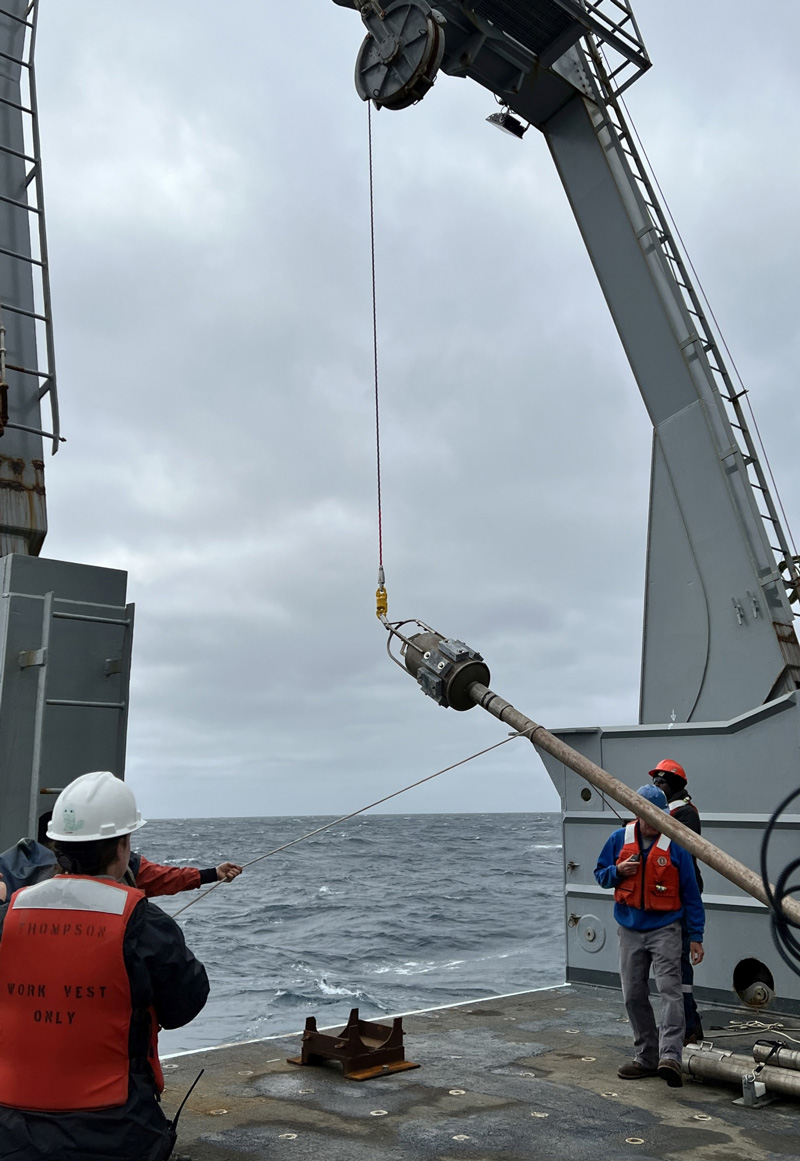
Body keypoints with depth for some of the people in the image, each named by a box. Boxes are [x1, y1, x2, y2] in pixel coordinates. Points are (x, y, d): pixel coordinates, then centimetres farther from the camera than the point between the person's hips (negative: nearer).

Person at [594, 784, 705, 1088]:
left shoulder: (675, 845, -6)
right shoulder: (619, 839, 3)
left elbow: (691, 892, -1)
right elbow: (600, 873, 13)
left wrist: (696, 937, -3)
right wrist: (617, 871, -10)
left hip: (665, 929, -4)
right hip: (630, 931, 4)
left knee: (670, 991, -15)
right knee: (633, 996, 8)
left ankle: (670, 1057, -17)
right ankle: (646, 1057, 20)